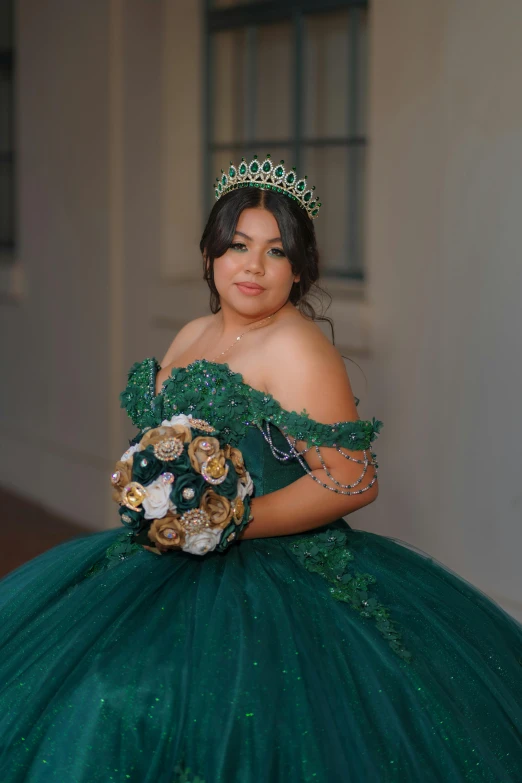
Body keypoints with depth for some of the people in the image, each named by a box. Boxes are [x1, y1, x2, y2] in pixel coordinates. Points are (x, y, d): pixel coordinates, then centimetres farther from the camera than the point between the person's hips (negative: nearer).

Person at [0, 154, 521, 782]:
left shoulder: (296, 349, -14)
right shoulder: (192, 336, 13)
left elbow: (353, 481, -20)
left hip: (268, 576, -9)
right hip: (172, 563, 9)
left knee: (135, 700, -27)